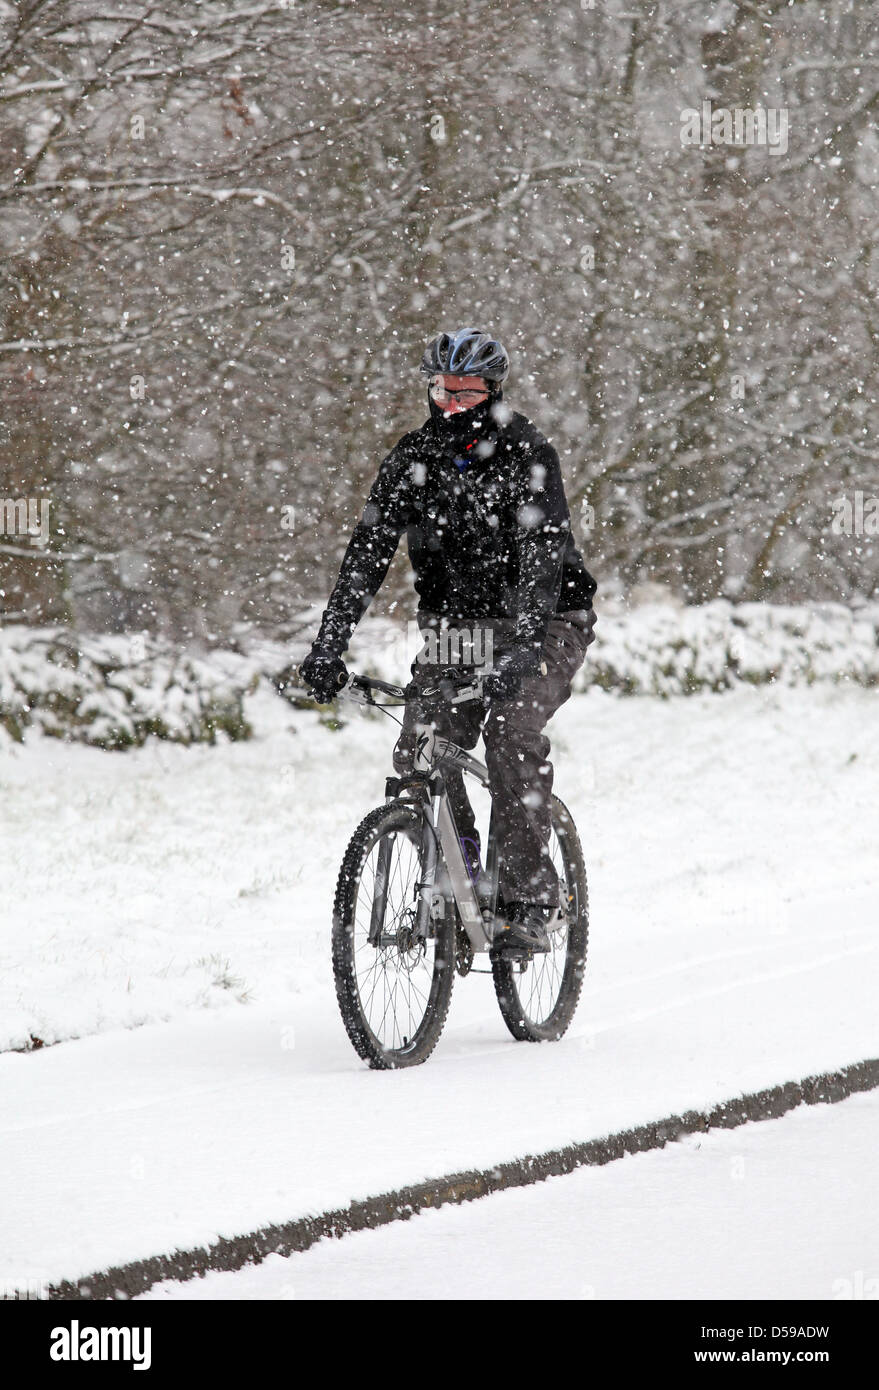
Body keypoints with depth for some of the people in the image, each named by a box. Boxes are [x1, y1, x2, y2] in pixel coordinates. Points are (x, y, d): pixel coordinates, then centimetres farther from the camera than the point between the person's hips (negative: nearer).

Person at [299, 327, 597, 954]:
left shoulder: (528, 456, -16)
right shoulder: (414, 457, -3)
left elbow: (540, 556, -29)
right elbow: (369, 550, -8)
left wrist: (519, 650, -43)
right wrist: (328, 645, -20)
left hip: (542, 624, -4)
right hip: (455, 627, 4)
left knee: (511, 732, -28)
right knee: (420, 751, -15)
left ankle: (529, 905, -24)